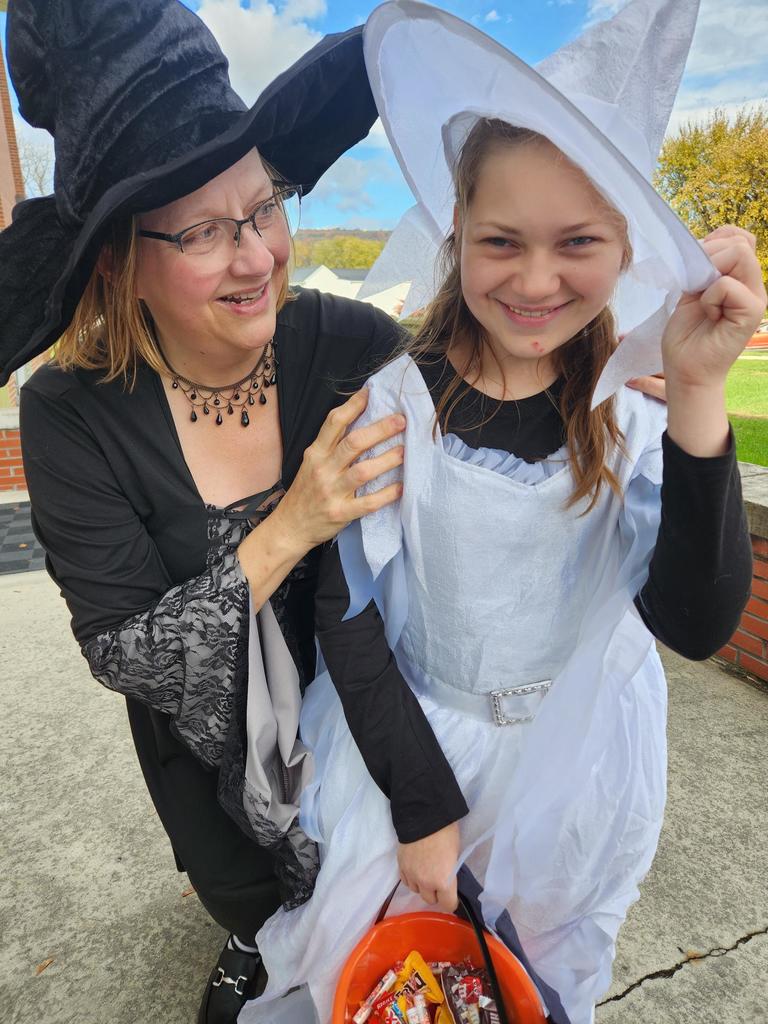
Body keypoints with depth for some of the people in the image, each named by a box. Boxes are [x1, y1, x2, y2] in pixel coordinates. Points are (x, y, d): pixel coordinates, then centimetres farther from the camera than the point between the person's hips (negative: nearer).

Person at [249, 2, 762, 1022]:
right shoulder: (392, 401, -19)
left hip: (575, 753, 2)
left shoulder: (636, 418, -13)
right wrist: (424, 801, -14)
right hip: (404, 738, -1)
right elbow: (347, 617, -15)